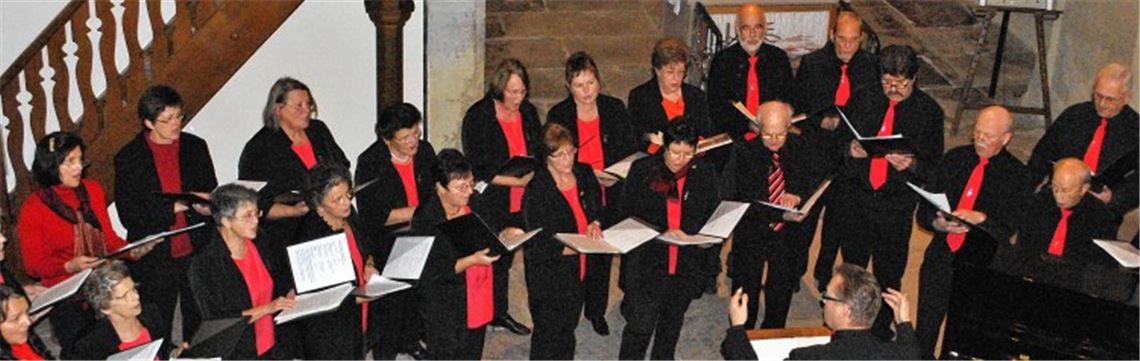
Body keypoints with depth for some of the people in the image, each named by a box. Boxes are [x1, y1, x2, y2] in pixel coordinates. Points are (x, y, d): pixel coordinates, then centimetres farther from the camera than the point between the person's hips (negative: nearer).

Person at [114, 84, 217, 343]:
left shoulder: (195, 147, 6)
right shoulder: (128, 157, -5)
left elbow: (213, 194, 12)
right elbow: (128, 215, -10)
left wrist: (206, 207, -13)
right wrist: (177, 207, -18)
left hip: (196, 252, 3)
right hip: (154, 260, -3)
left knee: (199, 327, 9)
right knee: (156, 334, 4)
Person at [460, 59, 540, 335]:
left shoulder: (528, 113, 5)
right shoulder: (478, 117, -13)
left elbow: (539, 152, 16)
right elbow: (478, 169, -15)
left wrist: (534, 175, -6)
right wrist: (516, 180, -22)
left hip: (519, 202, 5)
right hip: (489, 203, -5)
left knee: (506, 259, 17)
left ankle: (500, 312, 30)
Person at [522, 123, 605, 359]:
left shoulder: (584, 174, -1)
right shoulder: (537, 189, -19)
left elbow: (597, 208, 15)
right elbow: (537, 243, -19)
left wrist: (594, 224, -7)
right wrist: (565, 248, -30)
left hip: (579, 268, 6)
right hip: (548, 274, -6)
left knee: (568, 326, 21)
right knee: (548, 332, 4)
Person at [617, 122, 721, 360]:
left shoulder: (704, 174, 1)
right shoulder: (643, 170, -5)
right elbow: (628, 214, -4)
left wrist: (690, 234, -11)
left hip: (686, 267, 3)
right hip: (647, 264, -3)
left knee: (672, 324, 19)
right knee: (640, 326, -4)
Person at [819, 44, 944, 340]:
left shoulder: (928, 111, -3)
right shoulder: (863, 101, 4)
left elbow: (935, 162, -2)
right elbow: (839, 141, 9)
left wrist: (912, 164, -23)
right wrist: (850, 150, -14)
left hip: (896, 205, -2)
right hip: (855, 197, 2)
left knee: (889, 274, 8)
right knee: (851, 267, 14)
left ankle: (882, 332, 24)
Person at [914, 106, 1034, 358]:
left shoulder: (1018, 176, -5)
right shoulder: (954, 158, 5)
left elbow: (1006, 231, -10)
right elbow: (923, 212, 4)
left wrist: (982, 219, -29)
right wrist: (937, 224, -18)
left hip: (980, 264, -3)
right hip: (940, 256, 3)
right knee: (923, 334, 8)